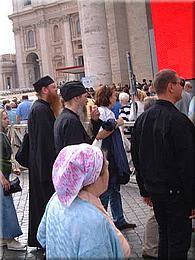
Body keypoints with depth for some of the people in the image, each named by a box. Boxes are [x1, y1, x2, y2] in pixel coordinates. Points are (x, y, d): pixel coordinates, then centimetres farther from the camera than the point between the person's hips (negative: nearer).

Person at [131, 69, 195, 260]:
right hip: (176, 192, -7)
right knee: (179, 242, 5)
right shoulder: (178, 120, -20)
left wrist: (145, 190, 19)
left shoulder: (142, 119, 4)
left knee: (164, 236, 20)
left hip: (154, 188, 7)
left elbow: (136, 157, 11)